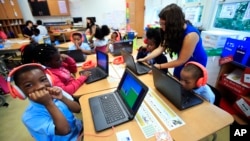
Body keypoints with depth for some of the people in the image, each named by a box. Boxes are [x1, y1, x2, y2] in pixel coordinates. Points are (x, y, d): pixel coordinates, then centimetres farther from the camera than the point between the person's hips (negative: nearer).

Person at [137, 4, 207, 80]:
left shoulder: (190, 35, -35)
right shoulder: (172, 31, -15)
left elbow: (181, 60, -29)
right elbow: (161, 48, -15)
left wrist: (160, 66, -28)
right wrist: (145, 59, -21)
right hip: (182, 62, 6)